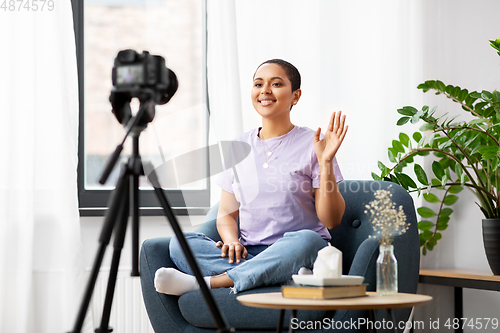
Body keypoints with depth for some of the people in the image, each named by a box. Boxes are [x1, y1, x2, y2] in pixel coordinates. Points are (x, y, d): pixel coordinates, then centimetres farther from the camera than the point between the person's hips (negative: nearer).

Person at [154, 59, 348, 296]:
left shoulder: (312, 144, 1)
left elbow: (331, 220, -3)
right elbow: (226, 214, 15)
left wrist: (326, 162, -15)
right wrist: (232, 242, -8)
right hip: (249, 254, 3)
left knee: (305, 241, -39)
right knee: (180, 243, -19)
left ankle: (203, 283, -36)